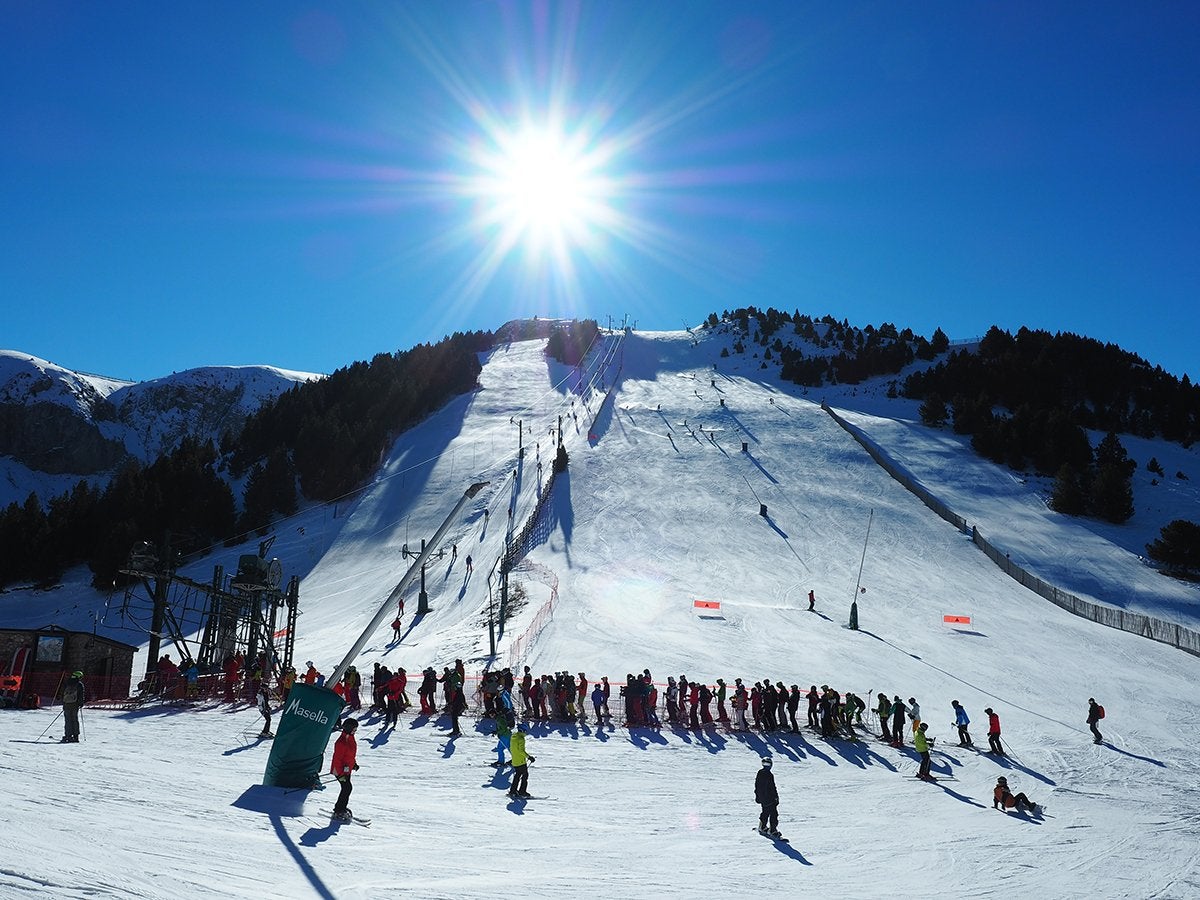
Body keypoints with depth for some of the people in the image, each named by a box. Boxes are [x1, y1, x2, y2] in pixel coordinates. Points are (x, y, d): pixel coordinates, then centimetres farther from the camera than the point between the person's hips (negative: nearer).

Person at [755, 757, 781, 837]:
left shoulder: (759, 774, 4)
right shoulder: (769, 775, -20)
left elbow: (756, 787, 13)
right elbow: (773, 788, -18)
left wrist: (757, 797, 22)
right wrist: (776, 797, -9)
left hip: (761, 798, 8)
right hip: (769, 798, -8)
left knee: (765, 812, 23)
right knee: (773, 813, -1)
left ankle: (762, 827, 27)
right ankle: (773, 830, -4)